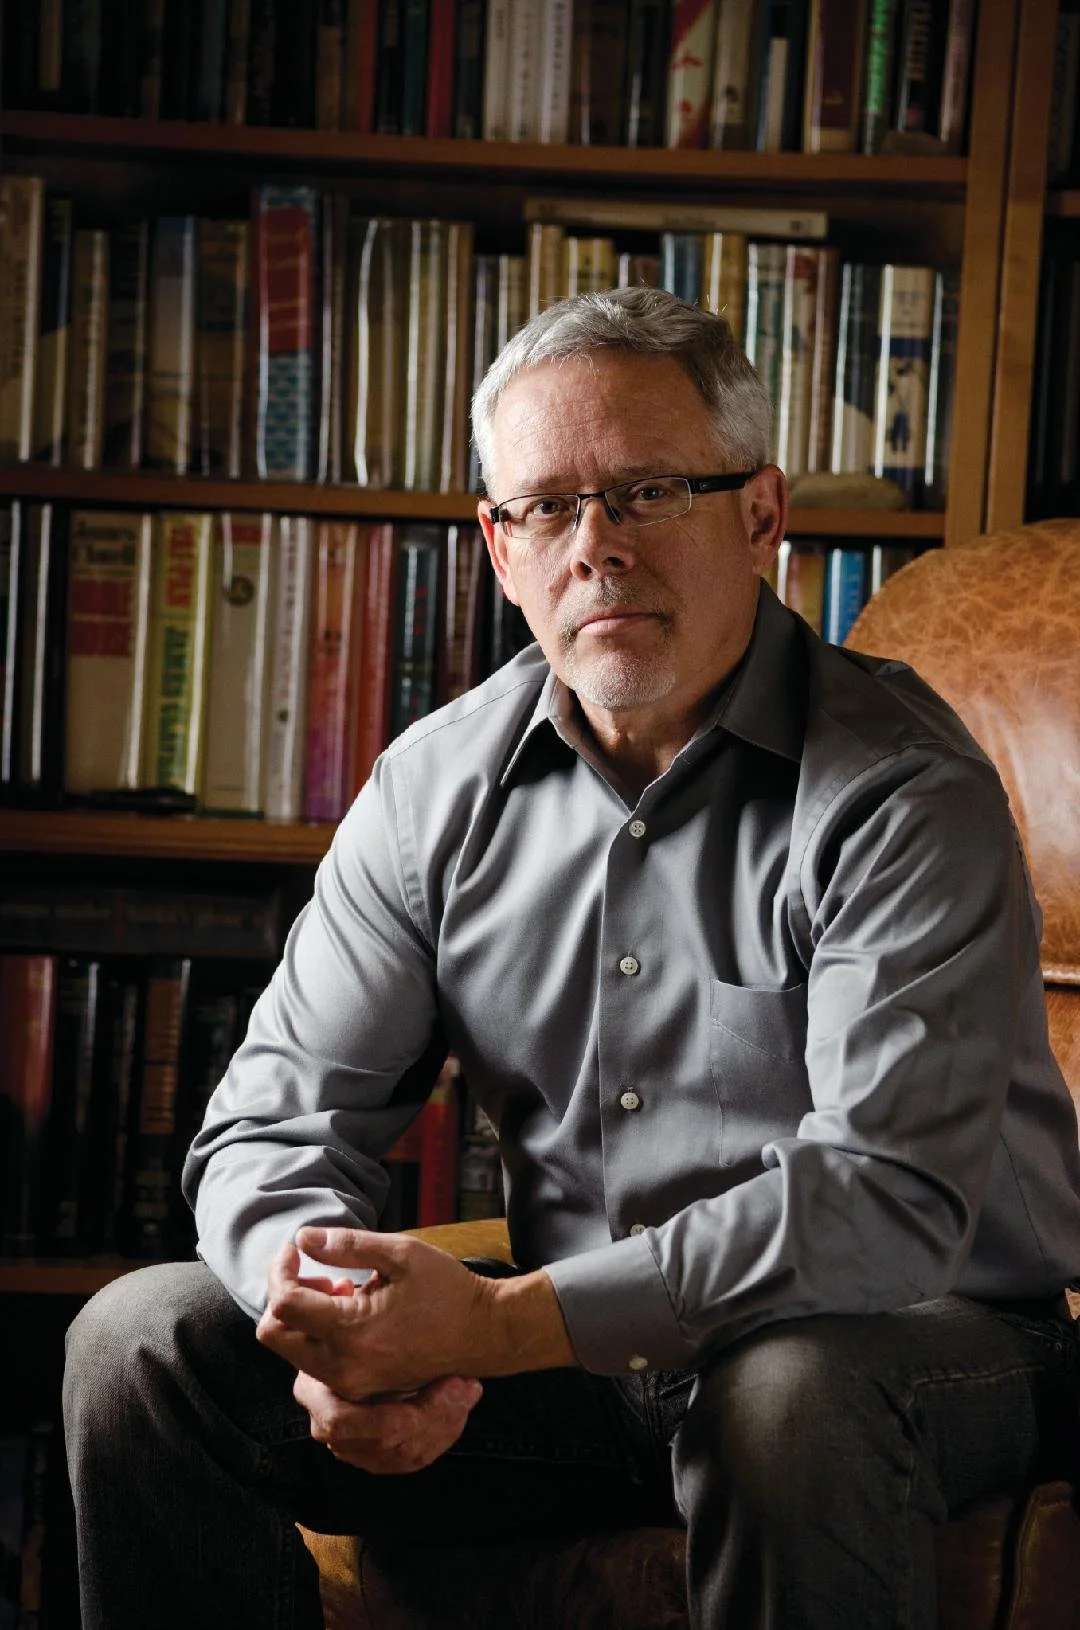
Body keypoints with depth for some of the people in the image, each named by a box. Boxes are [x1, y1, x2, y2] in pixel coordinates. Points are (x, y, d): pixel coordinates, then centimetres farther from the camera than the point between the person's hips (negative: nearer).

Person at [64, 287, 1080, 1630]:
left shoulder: (899, 790, -16)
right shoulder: (440, 786, 1)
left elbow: (894, 1193, -25)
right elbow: (277, 1118, 1)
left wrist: (501, 1322, -31)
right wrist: (340, 1328, -22)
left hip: (928, 1340, -4)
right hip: (582, 1354, 5)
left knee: (785, 1391, -39)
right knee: (147, 1343, -8)